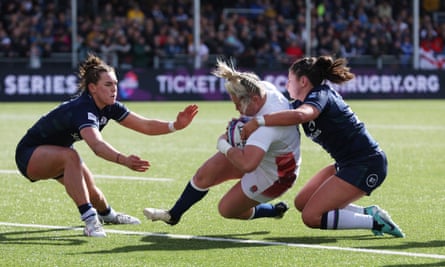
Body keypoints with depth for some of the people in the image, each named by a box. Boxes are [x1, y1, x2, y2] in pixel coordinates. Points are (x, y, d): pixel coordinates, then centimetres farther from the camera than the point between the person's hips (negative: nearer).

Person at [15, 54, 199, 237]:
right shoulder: (82, 109, -37)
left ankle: (107, 214, 40)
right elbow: (97, 145, -54)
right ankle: (90, 220, -34)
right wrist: (123, 160, -69)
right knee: (70, 156, -36)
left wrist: (175, 125, -27)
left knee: (91, 192, 2)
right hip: (29, 155, -8)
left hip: (57, 156, 8)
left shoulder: (110, 108, -11)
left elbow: (145, 126, -12)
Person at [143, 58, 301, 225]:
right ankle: (172, 215, 24)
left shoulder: (268, 125, -45)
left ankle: (275, 210, 28)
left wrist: (223, 146, -35)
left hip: (273, 175, -8)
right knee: (204, 174, 0)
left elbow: (246, 164, -54)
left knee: (227, 209, 3)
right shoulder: (262, 87, -18)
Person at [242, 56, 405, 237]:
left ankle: (376, 222, -10)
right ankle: (367, 213, 9)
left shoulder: (320, 95, -17)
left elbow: (299, 115, -38)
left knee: (311, 217, -14)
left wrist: (258, 121, -36)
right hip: (348, 165, 10)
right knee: (302, 203, 12)